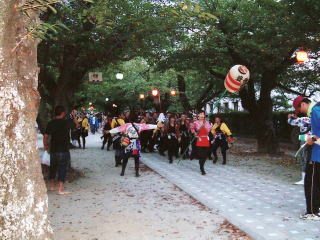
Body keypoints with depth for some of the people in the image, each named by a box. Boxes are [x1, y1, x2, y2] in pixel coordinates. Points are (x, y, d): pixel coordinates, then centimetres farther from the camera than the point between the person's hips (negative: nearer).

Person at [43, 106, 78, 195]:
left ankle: (52, 186, 32)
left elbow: (46, 136, 2)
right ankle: (60, 189, -3)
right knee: (63, 169, 0)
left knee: (53, 168, 18)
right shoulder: (67, 122, -9)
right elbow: (76, 124, 10)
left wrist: (45, 145, 18)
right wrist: (74, 116, 24)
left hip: (53, 150, 4)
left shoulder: (50, 123, 0)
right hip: (64, 150, -4)